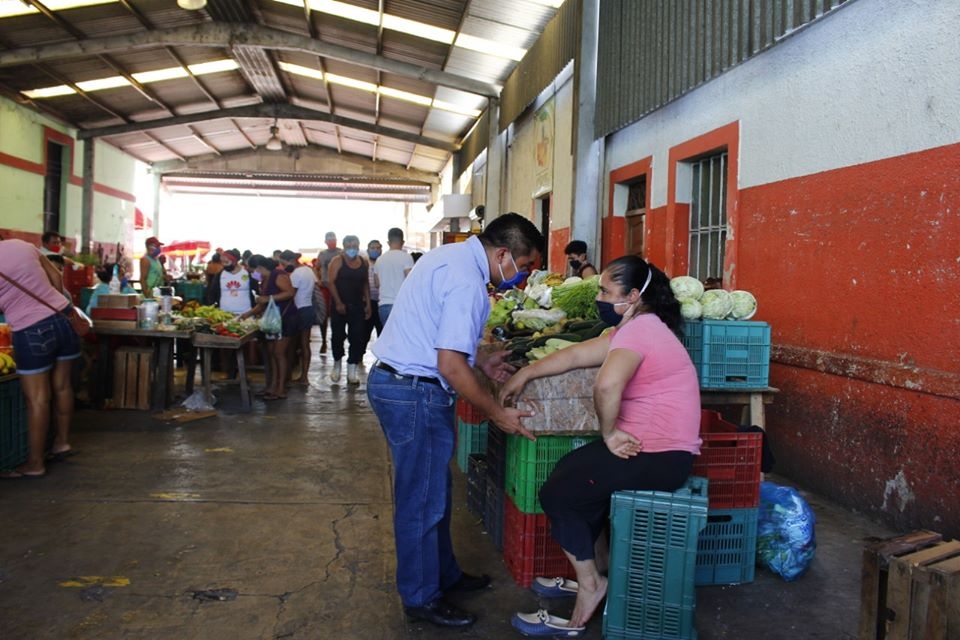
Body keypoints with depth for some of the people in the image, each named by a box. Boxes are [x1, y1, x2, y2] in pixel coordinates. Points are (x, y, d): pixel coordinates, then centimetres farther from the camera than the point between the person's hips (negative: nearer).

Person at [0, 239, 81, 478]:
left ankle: (35, 463, 10)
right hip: (63, 319, 6)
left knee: (37, 398, 1)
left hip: (32, 332, -6)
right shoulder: (22, 245, 5)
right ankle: (62, 441, 32)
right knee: (62, 386, 18)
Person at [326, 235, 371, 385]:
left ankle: (352, 370, 6)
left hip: (358, 306, 3)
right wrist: (338, 303, -17)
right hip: (340, 305, -3)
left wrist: (368, 304, 6)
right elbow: (331, 282, -9)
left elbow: (366, 284, 13)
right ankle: (337, 363, 26)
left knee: (357, 338, 0)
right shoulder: (337, 261, -4)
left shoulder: (364, 263, 9)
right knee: (338, 336, 4)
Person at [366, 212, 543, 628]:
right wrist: (497, 414, -14)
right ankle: (422, 599, 21)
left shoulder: (450, 255, 9)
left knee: (434, 491, 21)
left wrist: (480, 359, 18)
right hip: (415, 394, -10)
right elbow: (451, 366, -25)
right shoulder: (467, 281, -22)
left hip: (394, 380, 10)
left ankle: (444, 575, 37)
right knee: (422, 501, 4)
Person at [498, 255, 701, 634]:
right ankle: (587, 575, 27)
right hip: (654, 447, 10)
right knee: (568, 472, 22)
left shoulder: (639, 329, -20)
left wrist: (609, 433, -23)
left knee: (556, 493, 0)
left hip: (658, 457, -10)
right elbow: (578, 354, 14)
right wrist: (524, 375, 11)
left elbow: (607, 385, -38)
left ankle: (590, 585, 13)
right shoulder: (637, 326, 14)